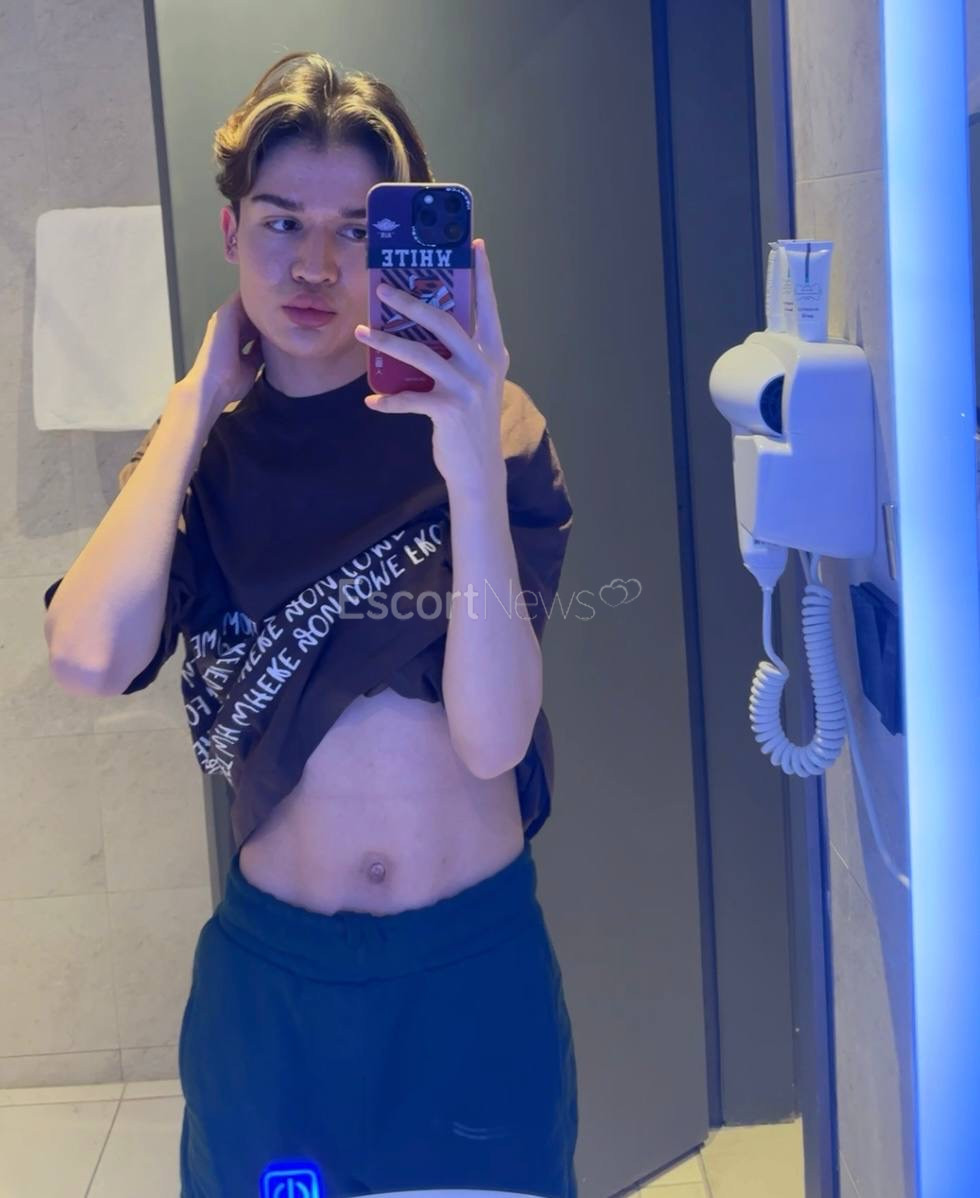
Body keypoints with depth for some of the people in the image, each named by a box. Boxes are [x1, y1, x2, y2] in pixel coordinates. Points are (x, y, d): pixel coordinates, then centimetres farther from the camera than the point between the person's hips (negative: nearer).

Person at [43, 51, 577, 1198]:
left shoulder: (484, 420, -8)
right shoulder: (198, 453, 0)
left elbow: (495, 736, -19)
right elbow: (89, 654, -20)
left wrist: (476, 466, -32)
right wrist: (198, 400, -11)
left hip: (477, 970, -1)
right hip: (271, 979, 2)